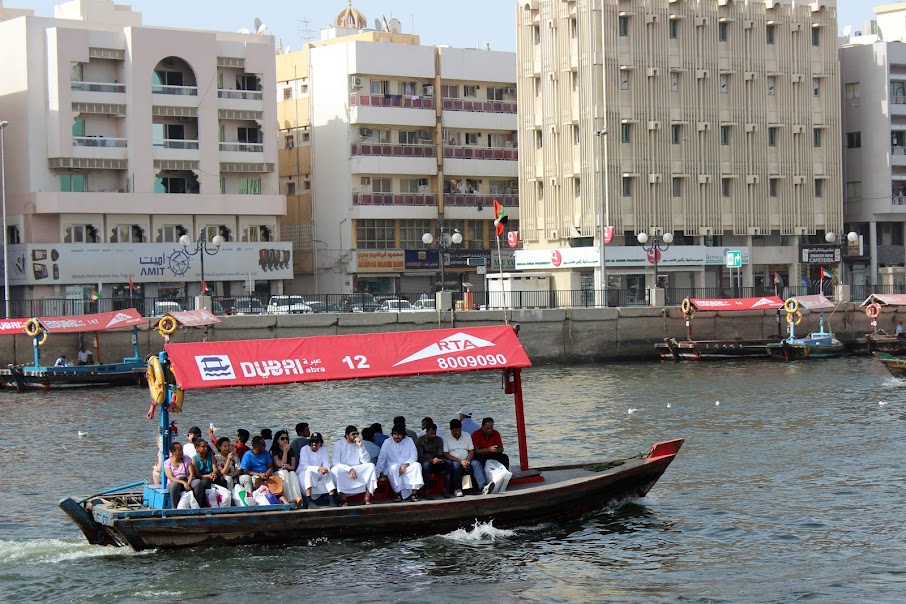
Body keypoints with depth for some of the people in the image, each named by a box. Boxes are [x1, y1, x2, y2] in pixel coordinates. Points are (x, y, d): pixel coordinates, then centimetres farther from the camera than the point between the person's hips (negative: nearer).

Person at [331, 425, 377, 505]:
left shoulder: (358, 443, 7)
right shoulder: (339, 444, -3)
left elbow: (366, 461, -3)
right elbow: (336, 463, -13)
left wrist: (360, 447, -15)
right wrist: (349, 469, -26)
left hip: (358, 471, 4)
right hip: (344, 470, -3)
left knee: (371, 466, -21)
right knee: (335, 470, -35)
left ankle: (367, 498, -24)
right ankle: (343, 499, -28)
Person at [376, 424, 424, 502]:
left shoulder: (409, 441, -1)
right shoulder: (387, 442, -4)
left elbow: (414, 456, -5)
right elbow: (381, 459, -5)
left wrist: (405, 465, -22)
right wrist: (377, 474, -11)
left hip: (407, 467, 2)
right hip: (393, 468, -2)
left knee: (416, 465, -28)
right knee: (394, 468, -36)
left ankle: (414, 492, -26)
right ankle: (397, 492, -22)